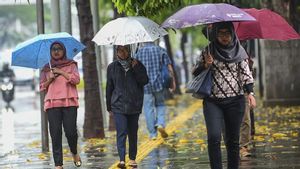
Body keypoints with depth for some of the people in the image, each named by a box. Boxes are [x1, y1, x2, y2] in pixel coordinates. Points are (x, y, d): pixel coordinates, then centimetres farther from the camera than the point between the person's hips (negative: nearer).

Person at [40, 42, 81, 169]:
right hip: (52, 103, 2)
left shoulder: (71, 65, 12)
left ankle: (74, 153, 21)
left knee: (71, 131, -9)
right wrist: (49, 79, -2)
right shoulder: (46, 68, 18)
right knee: (55, 133, -5)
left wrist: (61, 72, -5)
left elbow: (76, 79, -3)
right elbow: (42, 87, 16)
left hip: (69, 102, -2)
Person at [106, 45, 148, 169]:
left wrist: (136, 69, -15)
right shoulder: (112, 67, 7)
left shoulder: (137, 65, 6)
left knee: (133, 133, 8)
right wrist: (109, 106, 11)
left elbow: (144, 81, -5)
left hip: (134, 105, 1)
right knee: (121, 132, -13)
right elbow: (109, 88, 11)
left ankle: (132, 159, 18)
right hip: (118, 105, -1)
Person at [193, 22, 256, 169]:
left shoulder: (239, 51, 5)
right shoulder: (208, 51, 4)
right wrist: (206, 65, -12)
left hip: (235, 101, 1)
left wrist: (250, 92, -7)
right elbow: (196, 74, 8)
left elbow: (246, 74, 6)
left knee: (233, 140, 4)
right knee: (213, 137, -16)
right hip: (213, 102, -1)